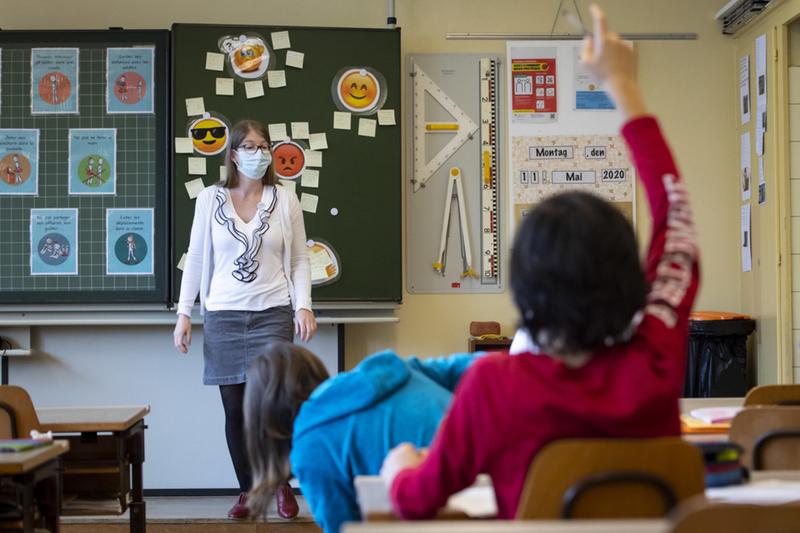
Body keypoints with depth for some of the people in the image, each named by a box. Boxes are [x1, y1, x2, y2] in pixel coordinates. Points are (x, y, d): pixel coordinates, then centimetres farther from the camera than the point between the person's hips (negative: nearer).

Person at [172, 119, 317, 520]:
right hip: (223, 315, 1)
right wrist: (184, 312, 2)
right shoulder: (210, 199, 5)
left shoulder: (285, 200, 4)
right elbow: (196, 258, 7)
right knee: (235, 409, 3)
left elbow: (299, 259, 5)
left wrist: (303, 306, -7)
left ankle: (281, 483, 15)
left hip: (273, 314, -1)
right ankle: (247, 491, 17)